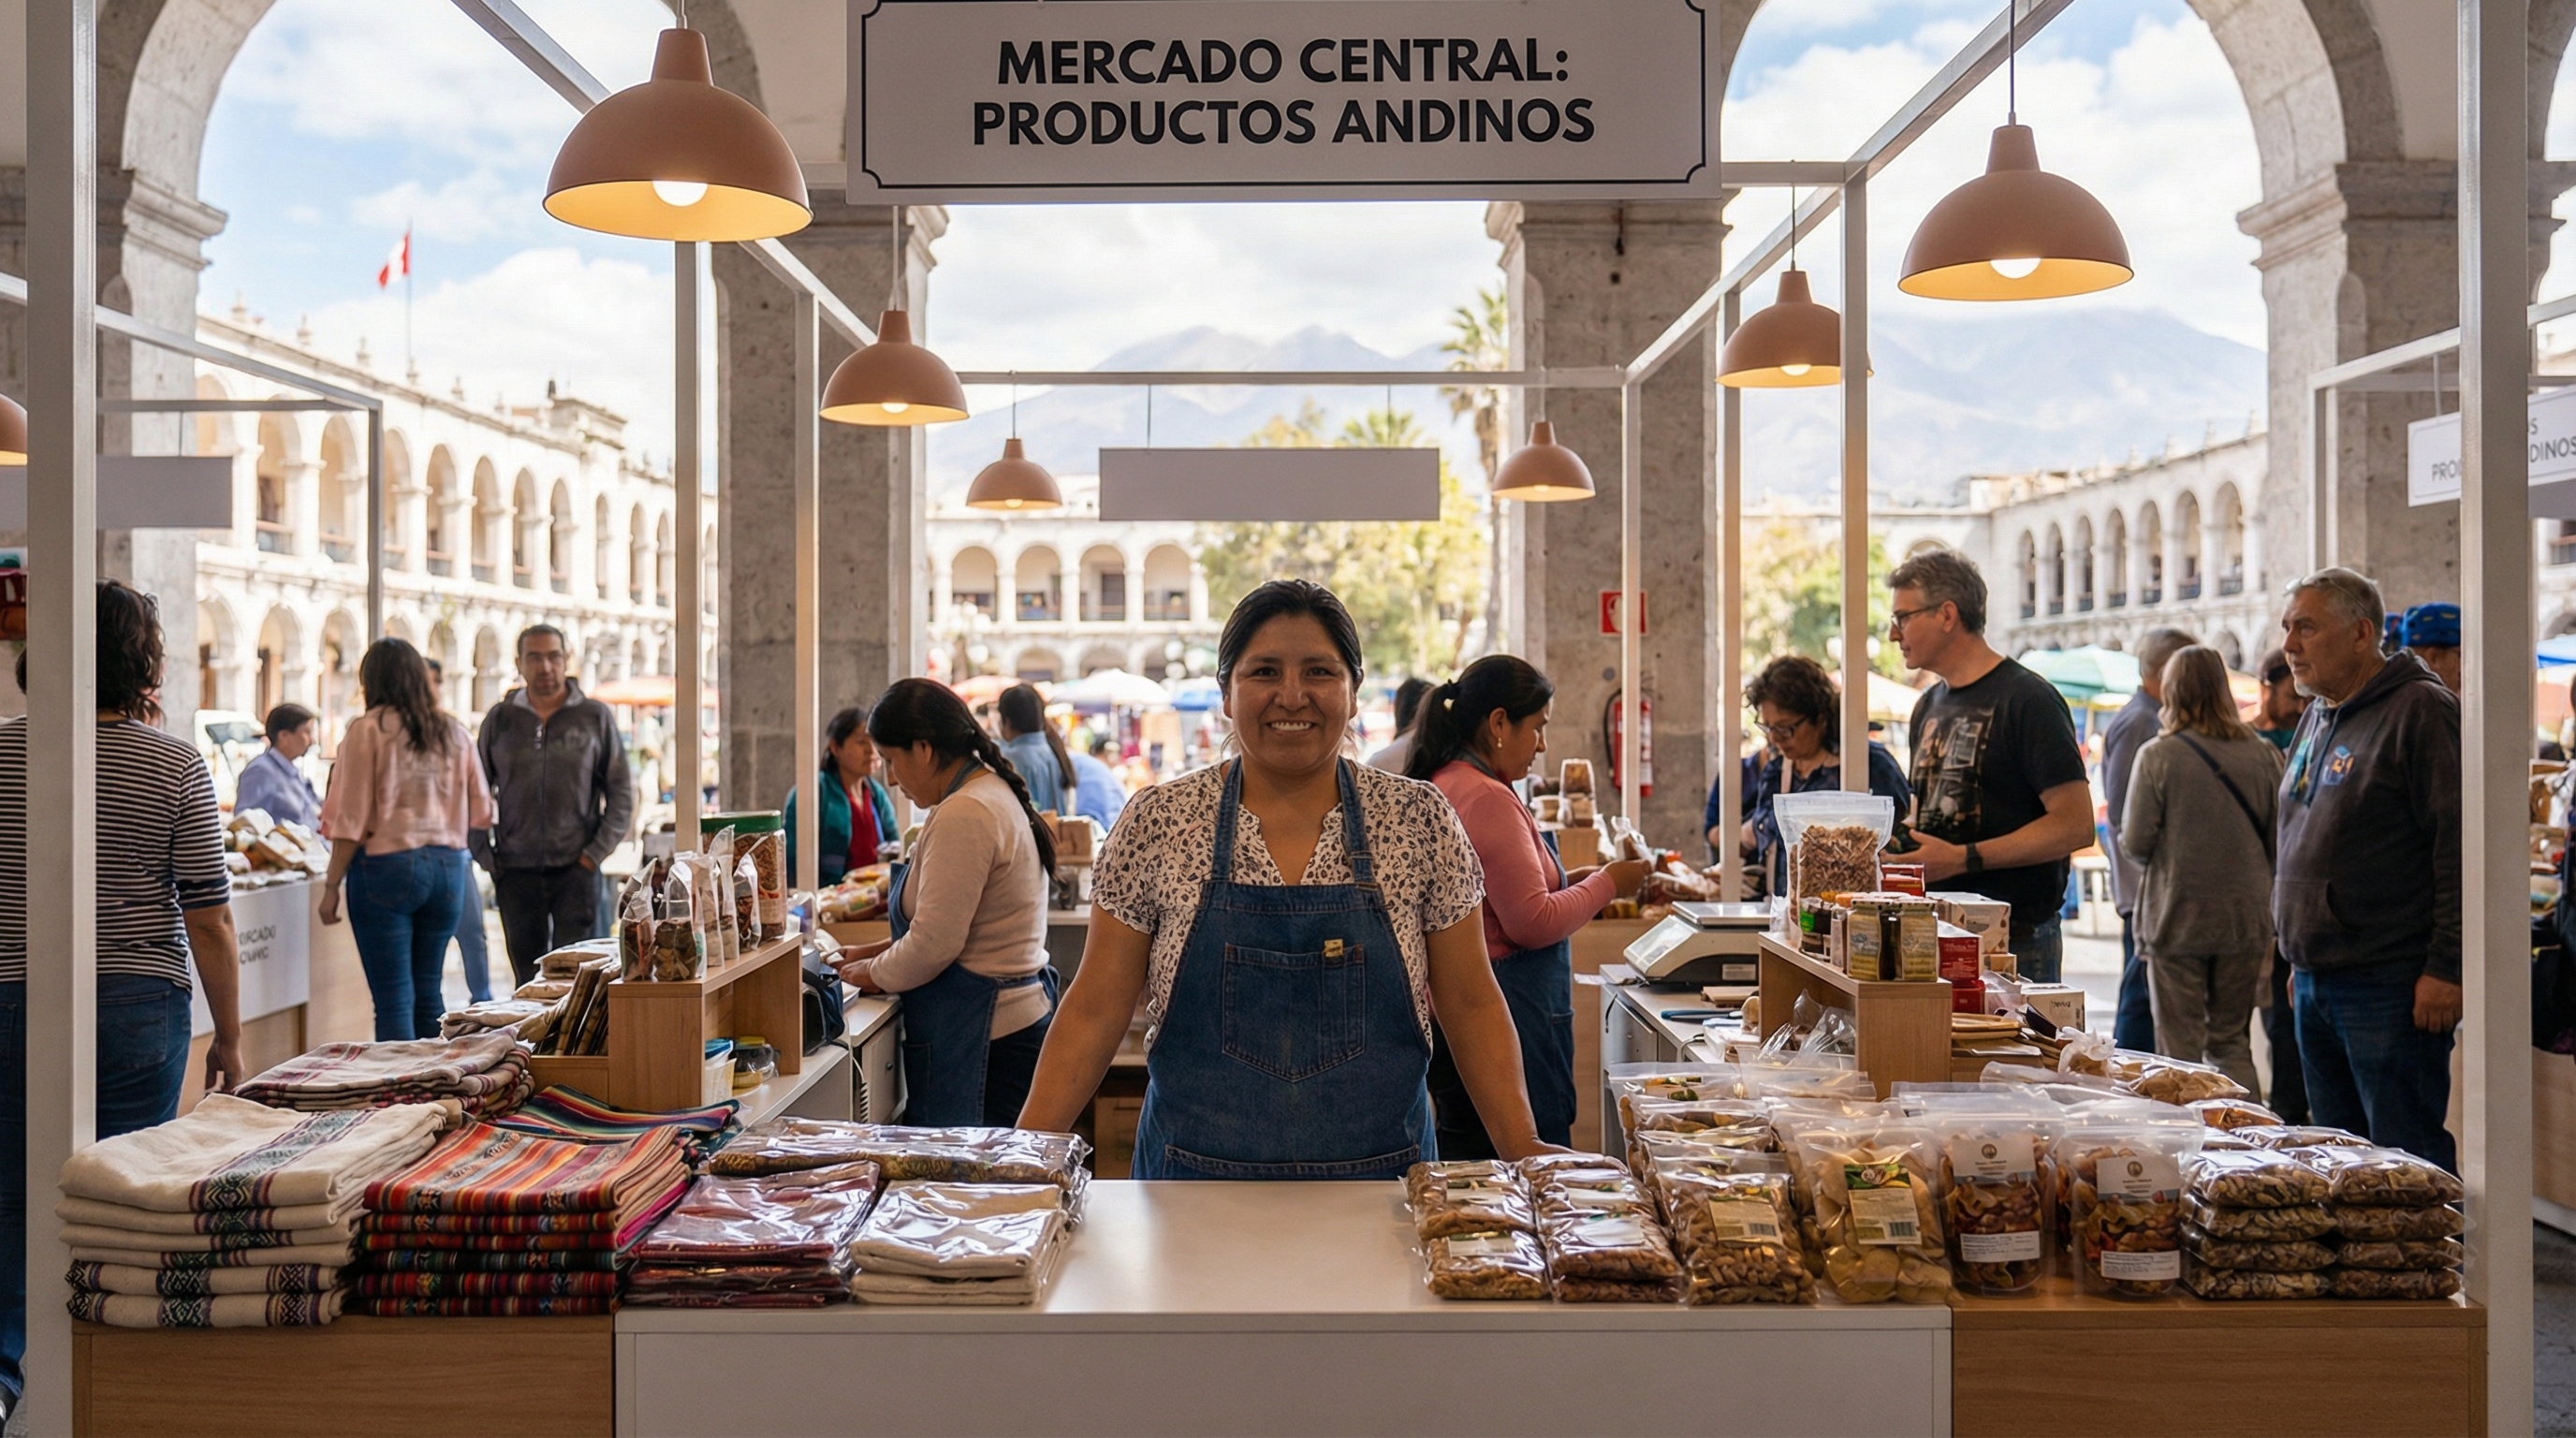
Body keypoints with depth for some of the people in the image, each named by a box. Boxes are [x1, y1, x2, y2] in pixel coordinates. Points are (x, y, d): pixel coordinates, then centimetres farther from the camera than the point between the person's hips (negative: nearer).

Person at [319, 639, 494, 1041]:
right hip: (448, 867, 5)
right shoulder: (454, 732, 8)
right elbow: (480, 812, 10)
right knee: (428, 992, 13)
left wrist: (331, 886, -3)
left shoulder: (368, 731, -5)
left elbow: (351, 820, -9)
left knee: (393, 997, -2)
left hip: (387, 867, -5)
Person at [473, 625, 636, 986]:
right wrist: (485, 856, 2)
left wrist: (596, 852, -5)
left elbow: (622, 793, 4)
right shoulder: (500, 719, 7)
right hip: (516, 872, 2)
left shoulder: (595, 716, 3)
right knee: (527, 978, 7)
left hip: (576, 868, -2)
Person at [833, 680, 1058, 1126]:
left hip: (981, 1035, -10)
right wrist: (880, 953, 18)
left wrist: (875, 973, 0)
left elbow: (932, 946, -18)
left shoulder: (964, 816, -17)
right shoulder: (996, 793, 15)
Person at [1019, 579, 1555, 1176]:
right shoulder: (1156, 822, -5)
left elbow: (1471, 1005, 0)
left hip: (1380, 1176, 0)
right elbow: (1095, 1011, -3)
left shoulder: (1420, 819, -3)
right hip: (1197, 1180, 0)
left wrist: (1523, 1151, -10)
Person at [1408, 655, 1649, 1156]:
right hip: (1505, 1018, -10)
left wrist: (1564, 882, 15)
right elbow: (1534, 923, -18)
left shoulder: (1437, 788, 13)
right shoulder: (1489, 799, -17)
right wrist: (1606, 884, -4)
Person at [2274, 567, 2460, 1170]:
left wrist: (2445, 967, -19)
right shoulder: (2317, 719, 16)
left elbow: (2460, 843, -17)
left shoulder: (2420, 711, -11)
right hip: (2314, 983, 9)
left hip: (2391, 986, -9)